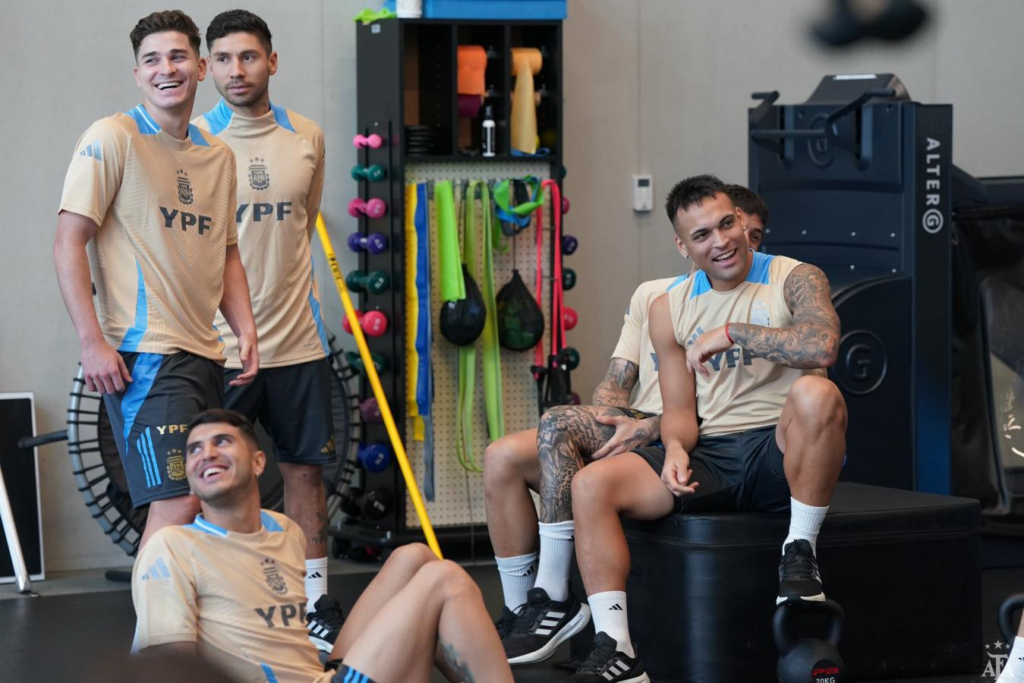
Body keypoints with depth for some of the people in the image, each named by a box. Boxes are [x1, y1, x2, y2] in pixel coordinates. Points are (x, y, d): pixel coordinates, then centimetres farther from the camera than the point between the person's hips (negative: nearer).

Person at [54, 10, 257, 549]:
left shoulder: (218, 156, 15)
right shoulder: (112, 139, -5)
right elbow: (69, 243, -9)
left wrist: (245, 329, 9)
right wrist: (92, 342, -16)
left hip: (205, 356, 8)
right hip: (143, 356, -8)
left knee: (208, 504, 9)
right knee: (176, 504, -16)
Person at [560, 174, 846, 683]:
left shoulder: (794, 279, -2)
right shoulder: (670, 309, 12)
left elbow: (821, 346, -24)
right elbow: (679, 408, 13)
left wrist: (730, 331, -18)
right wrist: (676, 447, -10)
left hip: (780, 451, -4)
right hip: (708, 456, 5)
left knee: (815, 393, -39)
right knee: (591, 484, -16)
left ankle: (800, 555, -22)